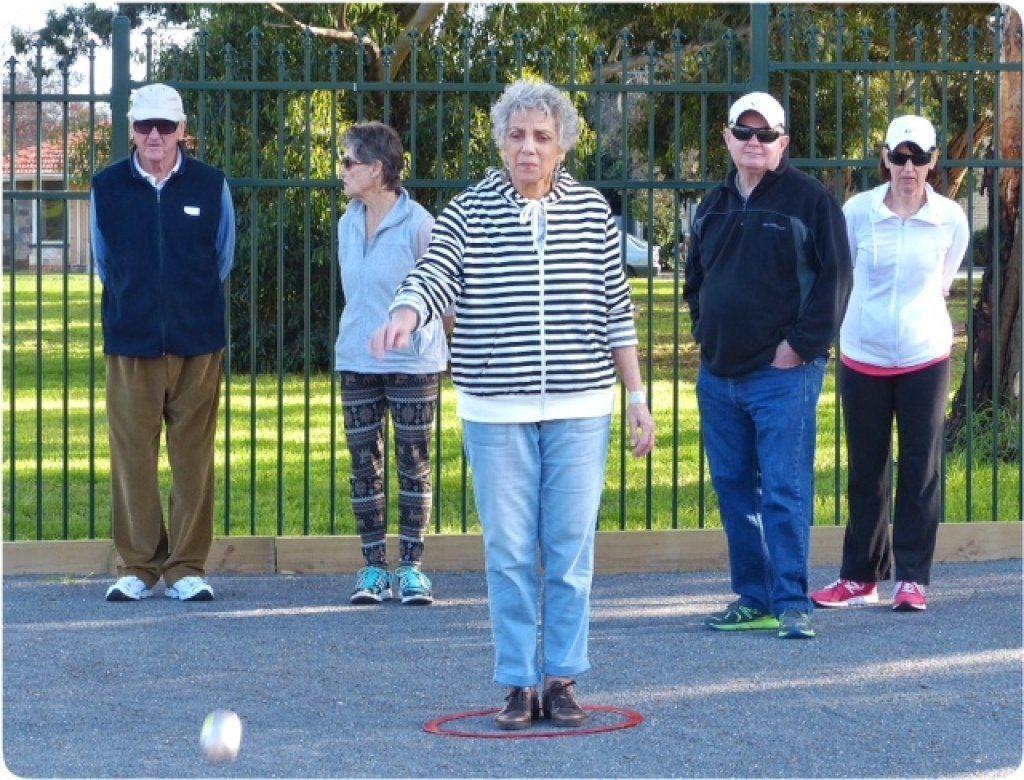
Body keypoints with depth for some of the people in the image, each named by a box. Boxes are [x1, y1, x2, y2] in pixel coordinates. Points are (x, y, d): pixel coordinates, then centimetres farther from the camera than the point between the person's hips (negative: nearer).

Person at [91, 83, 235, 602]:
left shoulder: (211, 186, 3)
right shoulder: (106, 188, 4)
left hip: (197, 343, 0)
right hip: (130, 343, 0)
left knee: (193, 457, 0)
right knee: (132, 457, 0)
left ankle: (187, 566, 8)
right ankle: (137, 566, 9)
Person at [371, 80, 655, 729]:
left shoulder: (594, 213, 7)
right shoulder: (469, 212, 2)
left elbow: (615, 310, 10)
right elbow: (433, 276, -8)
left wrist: (637, 396, 9)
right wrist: (403, 317, -31)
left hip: (580, 411, 1)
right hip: (496, 411, -1)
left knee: (571, 549, 3)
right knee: (509, 551, 2)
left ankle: (563, 677, 13)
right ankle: (519, 682, 11)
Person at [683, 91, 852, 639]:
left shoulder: (810, 200, -4)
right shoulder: (712, 207, 15)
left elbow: (834, 278, -8)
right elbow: (694, 280, 26)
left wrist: (801, 344, -12)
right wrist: (704, 333, 13)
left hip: (783, 374, -6)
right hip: (719, 376, 7)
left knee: (785, 493, -9)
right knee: (734, 491, 9)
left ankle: (791, 605, -7)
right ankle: (752, 599, 17)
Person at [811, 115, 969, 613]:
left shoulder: (950, 219, -4)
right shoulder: (858, 211, -7)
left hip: (925, 358, 0)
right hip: (863, 359, 0)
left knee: (920, 471, 2)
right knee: (866, 472, 8)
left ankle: (912, 579, 10)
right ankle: (860, 577, 18)